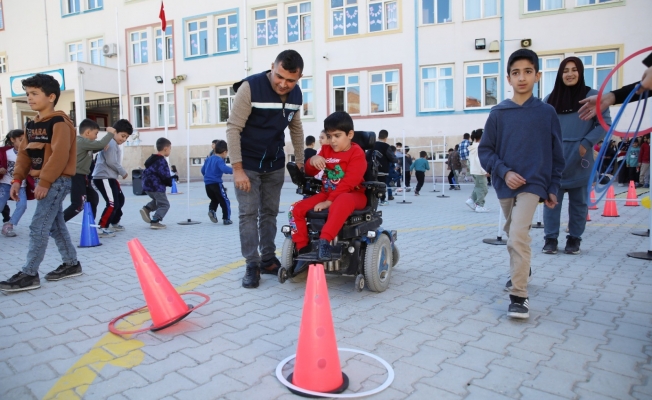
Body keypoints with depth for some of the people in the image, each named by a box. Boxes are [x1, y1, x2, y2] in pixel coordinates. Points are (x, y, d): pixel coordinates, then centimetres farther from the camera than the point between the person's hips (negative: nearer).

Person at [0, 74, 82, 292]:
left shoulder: (59, 122, -13)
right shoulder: (31, 125, 14)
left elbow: (59, 155, -21)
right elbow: (24, 154, 15)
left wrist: (44, 182, -22)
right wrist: (18, 179, 4)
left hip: (57, 181, -9)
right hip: (44, 181, 9)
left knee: (38, 227, -9)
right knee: (56, 226, 13)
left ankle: (29, 274, -2)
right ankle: (71, 264, 24)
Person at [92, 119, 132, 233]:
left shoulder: (114, 144, 20)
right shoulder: (111, 143, -15)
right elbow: (111, 162, -21)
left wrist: (120, 173, 8)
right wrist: (123, 172, -10)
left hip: (110, 177, 11)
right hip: (103, 177, -11)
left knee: (120, 199, 21)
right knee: (112, 203, -14)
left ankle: (114, 223, 35)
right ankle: (102, 227, -7)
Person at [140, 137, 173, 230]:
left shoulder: (152, 159, 15)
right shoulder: (161, 161, -16)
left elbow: (146, 173, 20)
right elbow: (165, 177, -20)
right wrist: (172, 179, -1)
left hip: (147, 186, 9)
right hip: (156, 187, -9)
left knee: (158, 200, 29)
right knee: (164, 204, -1)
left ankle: (146, 209, 9)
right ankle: (154, 222, -9)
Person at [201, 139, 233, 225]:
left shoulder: (209, 159, 14)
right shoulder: (220, 160, -11)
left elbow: (203, 170, 24)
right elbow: (224, 168, -31)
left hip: (207, 184, 7)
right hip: (216, 184, -7)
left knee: (214, 200, 24)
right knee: (225, 201, 4)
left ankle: (211, 210, -2)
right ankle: (226, 219, 5)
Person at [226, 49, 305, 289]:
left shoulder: (296, 94, -3)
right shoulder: (250, 87, -20)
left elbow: (296, 129, 11)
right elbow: (233, 128, -20)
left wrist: (300, 161, 10)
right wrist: (237, 168, -24)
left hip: (275, 164, 5)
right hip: (247, 163, -5)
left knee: (270, 212, 10)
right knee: (248, 213, -5)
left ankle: (268, 260, 20)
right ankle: (252, 265, 4)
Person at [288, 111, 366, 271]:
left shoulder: (357, 153, -9)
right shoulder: (326, 149, 11)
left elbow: (348, 183, -19)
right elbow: (310, 172, 12)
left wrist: (329, 201, -26)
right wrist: (312, 160, -13)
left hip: (352, 195, -6)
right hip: (327, 193, 7)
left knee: (342, 201, -44)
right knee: (296, 209, -10)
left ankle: (324, 241, -46)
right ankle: (304, 249, -6)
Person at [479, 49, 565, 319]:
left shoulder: (547, 113, 0)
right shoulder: (498, 114, 0)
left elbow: (556, 154, 6)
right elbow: (485, 150, 1)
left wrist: (553, 188, 5)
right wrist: (504, 172, -13)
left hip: (532, 183, -2)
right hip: (505, 185, 3)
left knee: (518, 236, -17)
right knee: (514, 234, 18)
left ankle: (519, 297, -9)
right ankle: (521, 270, 44)